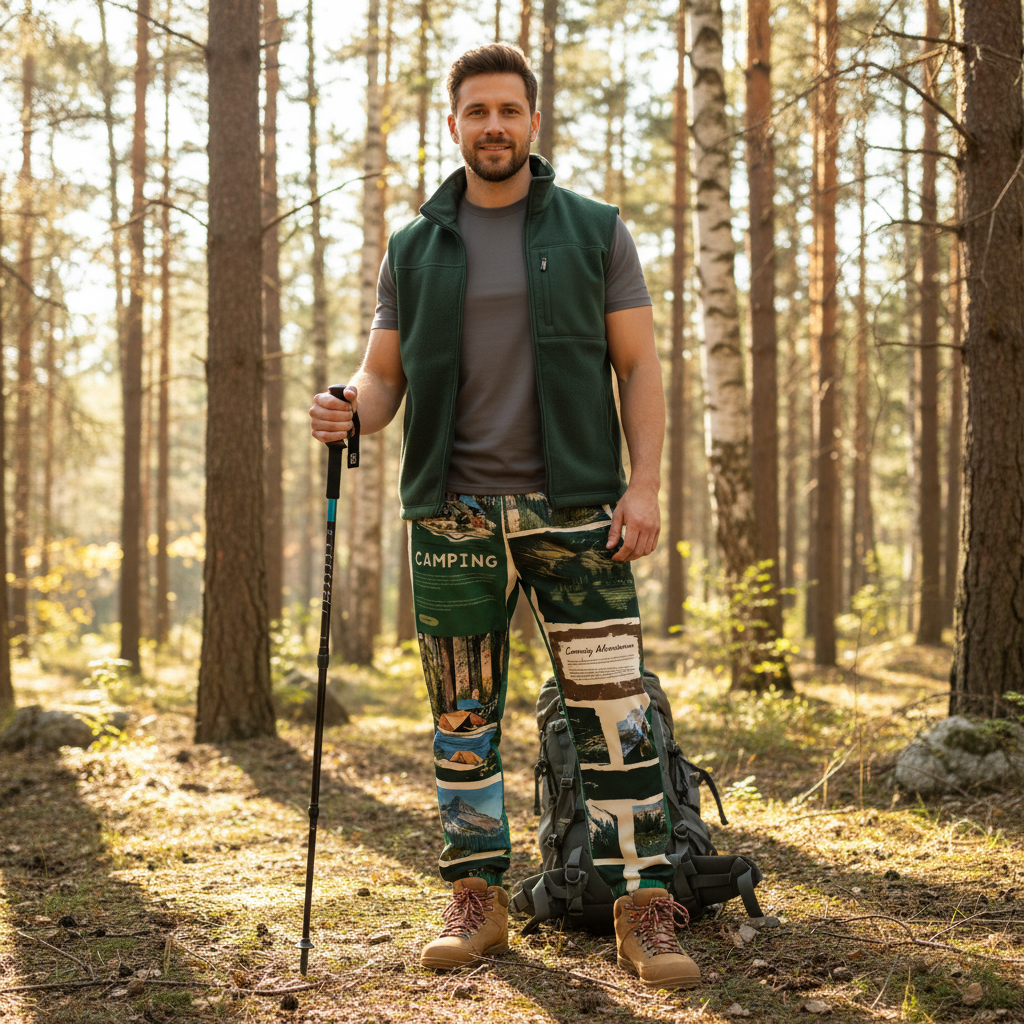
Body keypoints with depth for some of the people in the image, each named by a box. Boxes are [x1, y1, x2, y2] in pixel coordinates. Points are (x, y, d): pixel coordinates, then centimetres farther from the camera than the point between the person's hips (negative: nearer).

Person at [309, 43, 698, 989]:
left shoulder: (594, 231, 7)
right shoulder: (414, 249, 12)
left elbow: (639, 366, 5)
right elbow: (385, 375, 13)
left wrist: (645, 484, -7)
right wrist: (350, 409, -11)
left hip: (573, 505, -2)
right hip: (454, 511, 2)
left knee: (613, 707, -7)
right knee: (463, 714, 6)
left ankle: (645, 907, -1)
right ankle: (478, 900, 17)